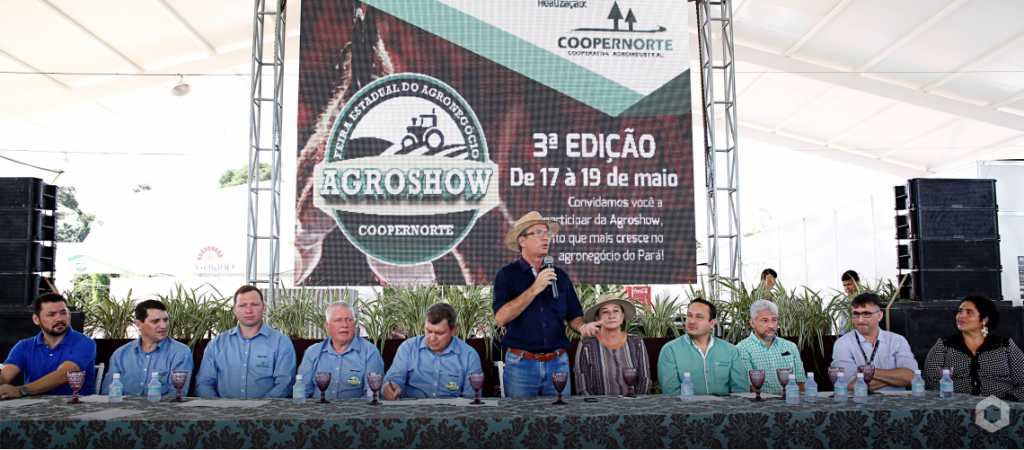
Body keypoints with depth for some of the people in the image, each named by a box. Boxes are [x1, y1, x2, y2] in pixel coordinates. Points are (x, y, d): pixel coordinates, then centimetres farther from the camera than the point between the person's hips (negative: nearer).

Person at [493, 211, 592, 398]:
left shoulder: (560, 276, 12)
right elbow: (501, 317, -14)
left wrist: (582, 327, -10)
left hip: (558, 363, 3)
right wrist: (535, 289, -16)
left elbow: (573, 316, 13)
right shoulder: (507, 275, 0)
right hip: (521, 364, -3)